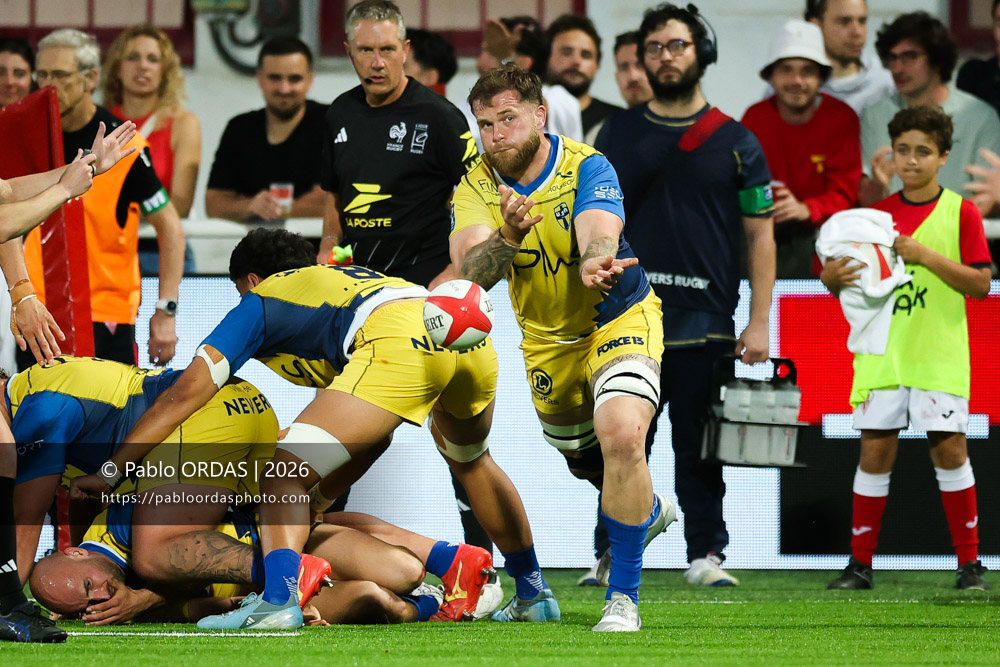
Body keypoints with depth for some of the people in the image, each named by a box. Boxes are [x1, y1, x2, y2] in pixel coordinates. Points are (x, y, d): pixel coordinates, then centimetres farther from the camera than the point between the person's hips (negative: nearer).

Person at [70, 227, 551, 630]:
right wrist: (317, 499, 45)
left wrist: (112, 469, 16)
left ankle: (279, 598, -27)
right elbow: (375, 434, 42)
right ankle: (535, 592, 44)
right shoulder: (339, 278, 42)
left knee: (286, 475, -4)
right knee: (472, 462, 35)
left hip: (400, 342, -7)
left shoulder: (259, 302, 23)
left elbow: (188, 391, 13)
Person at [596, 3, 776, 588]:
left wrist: (759, 322, -1)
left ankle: (706, 554, 8)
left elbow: (761, 235, 6)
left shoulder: (734, 141, 6)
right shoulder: (619, 135, 10)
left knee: (700, 449, 1)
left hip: (706, 324, -1)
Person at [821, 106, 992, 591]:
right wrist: (833, 277, -11)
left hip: (940, 354, -3)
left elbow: (981, 284, -6)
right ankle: (860, 564, 6)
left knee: (949, 447, -5)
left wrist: (926, 256, -16)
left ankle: (969, 561, 5)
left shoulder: (960, 212, -1)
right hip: (882, 351, 3)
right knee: (875, 450, 1)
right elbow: (848, 278, 12)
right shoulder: (877, 213, 7)